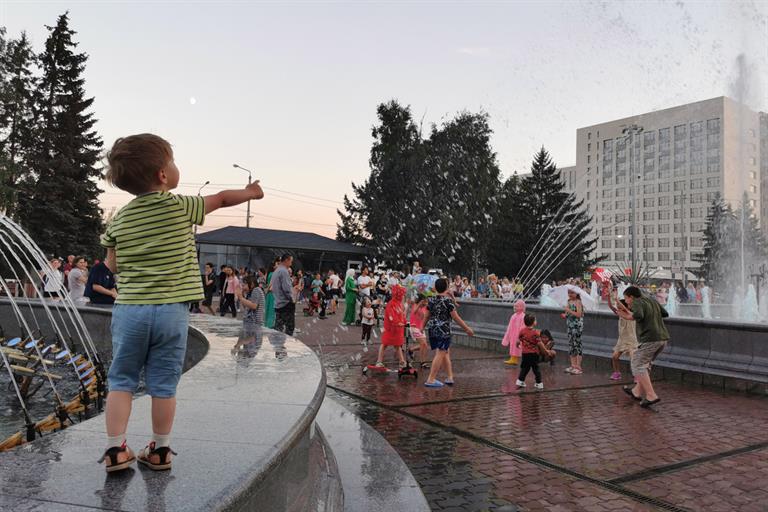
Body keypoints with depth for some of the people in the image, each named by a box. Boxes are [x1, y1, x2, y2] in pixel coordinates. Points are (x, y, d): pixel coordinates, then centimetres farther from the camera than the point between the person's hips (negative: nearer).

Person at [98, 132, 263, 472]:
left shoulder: (119, 218, 4)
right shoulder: (181, 206, -5)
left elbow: (112, 265, 11)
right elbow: (222, 198, 10)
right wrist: (251, 192, 27)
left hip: (129, 308, 2)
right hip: (170, 310, -2)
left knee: (121, 380, 13)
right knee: (163, 384, 8)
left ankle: (115, 450, 12)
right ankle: (160, 450, 19)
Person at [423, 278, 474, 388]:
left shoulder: (431, 300, 6)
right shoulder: (448, 300, -11)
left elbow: (427, 316, 13)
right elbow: (455, 317, -10)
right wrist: (467, 328, -2)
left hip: (432, 329, 7)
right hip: (443, 329, -7)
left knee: (446, 351, 18)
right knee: (440, 353, -1)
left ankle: (450, 377, 21)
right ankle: (431, 380, -2)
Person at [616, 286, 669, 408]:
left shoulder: (637, 302, -6)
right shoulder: (653, 301, 18)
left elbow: (638, 315, -24)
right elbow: (665, 314, 24)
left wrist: (627, 317, -7)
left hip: (649, 339, -9)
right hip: (663, 338, 9)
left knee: (637, 365, 0)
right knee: (644, 364, 20)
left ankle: (651, 395, -7)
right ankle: (637, 392, 26)